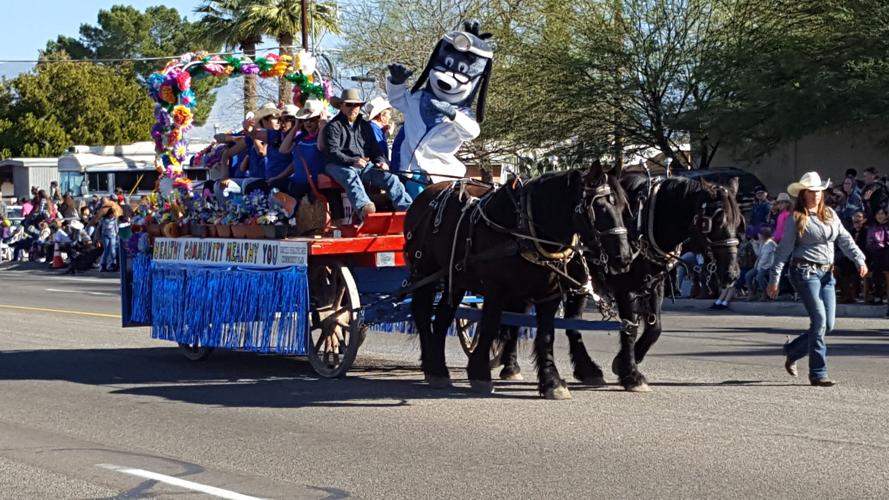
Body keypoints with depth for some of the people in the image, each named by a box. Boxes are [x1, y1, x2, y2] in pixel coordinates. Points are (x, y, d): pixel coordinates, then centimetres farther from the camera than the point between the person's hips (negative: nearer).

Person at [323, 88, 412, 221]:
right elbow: (332, 152, -7)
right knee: (350, 175, -41)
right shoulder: (333, 126, 5)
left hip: (365, 165, 6)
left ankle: (407, 209, -34)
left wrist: (381, 161, 2)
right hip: (339, 166, -5)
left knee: (390, 178, -19)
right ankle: (363, 208, -67)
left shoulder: (365, 126, 25)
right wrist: (352, 161, -24)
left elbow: (374, 148, 26)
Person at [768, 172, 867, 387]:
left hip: (827, 274, 6)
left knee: (828, 325, 4)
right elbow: (783, 250, -3)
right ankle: (817, 374, -7)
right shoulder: (796, 219, -3)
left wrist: (859, 259, -6)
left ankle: (792, 352, 25)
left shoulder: (830, 215, 14)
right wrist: (774, 279, -5)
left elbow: (845, 239, 10)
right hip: (806, 272, -6)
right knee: (819, 320, -14)